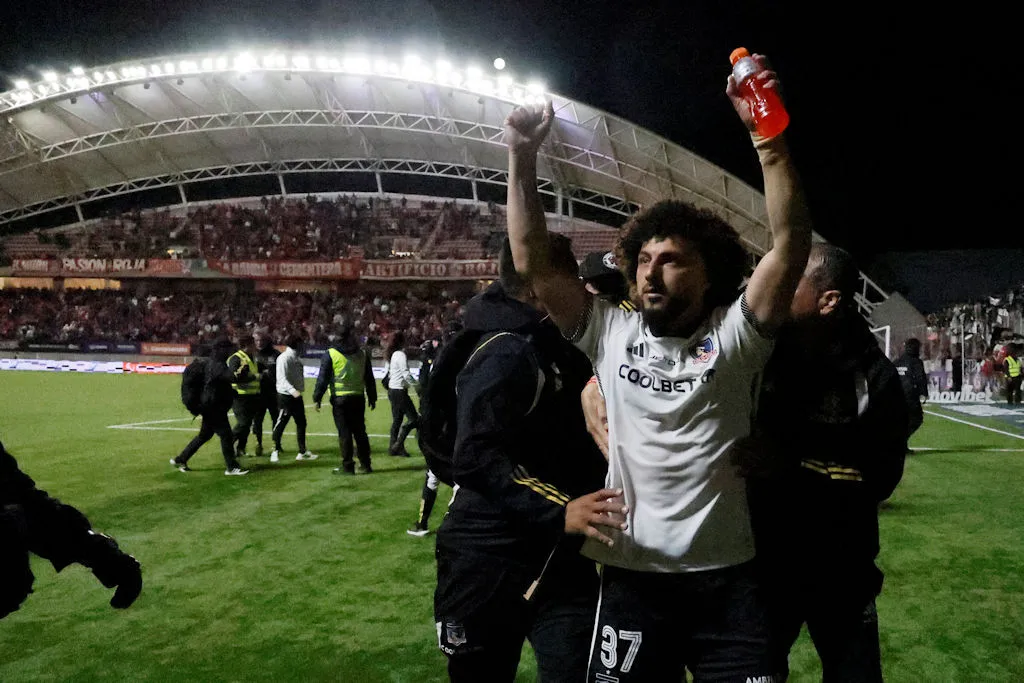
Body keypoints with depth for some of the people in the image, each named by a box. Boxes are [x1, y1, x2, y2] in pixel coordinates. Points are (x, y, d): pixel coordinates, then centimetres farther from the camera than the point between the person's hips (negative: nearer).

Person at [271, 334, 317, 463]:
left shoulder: (296, 358, 13)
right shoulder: (284, 358, -13)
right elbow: (282, 377, -22)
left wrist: (301, 389, 11)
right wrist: (292, 390, -32)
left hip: (296, 395, 9)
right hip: (285, 395, -9)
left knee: (301, 423, 10)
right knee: (281, 423, -2)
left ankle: (302, 451, 17)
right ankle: (276, 451, 10)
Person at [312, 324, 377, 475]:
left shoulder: (331, 354, -4)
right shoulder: (363, 354, 8)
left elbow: (323, 378, -5)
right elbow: (369, 379, 14)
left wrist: (317, 398, 1)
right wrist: (372, 398, 21)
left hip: (340, 399, -3)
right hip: (358, 398, 4)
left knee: (344, 433, 0)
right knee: (360, 431, 11)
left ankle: (347, 466, 2)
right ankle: (365, 465, 13)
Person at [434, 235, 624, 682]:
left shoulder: (558, 348, 11)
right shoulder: (504, 354, -19)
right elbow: (477, 460, -29)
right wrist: (558, 510, -37)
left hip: (559, 557, 7)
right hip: (492, 563, -7)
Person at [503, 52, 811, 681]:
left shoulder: (734, 334, -4)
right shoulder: (612, 332, 2)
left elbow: (792, 243, -16)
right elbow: (533, 264, 0)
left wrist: (767, 134, -24)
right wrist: (523, 158, -6)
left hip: (727, 579, -1)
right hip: (631, 578, 2)